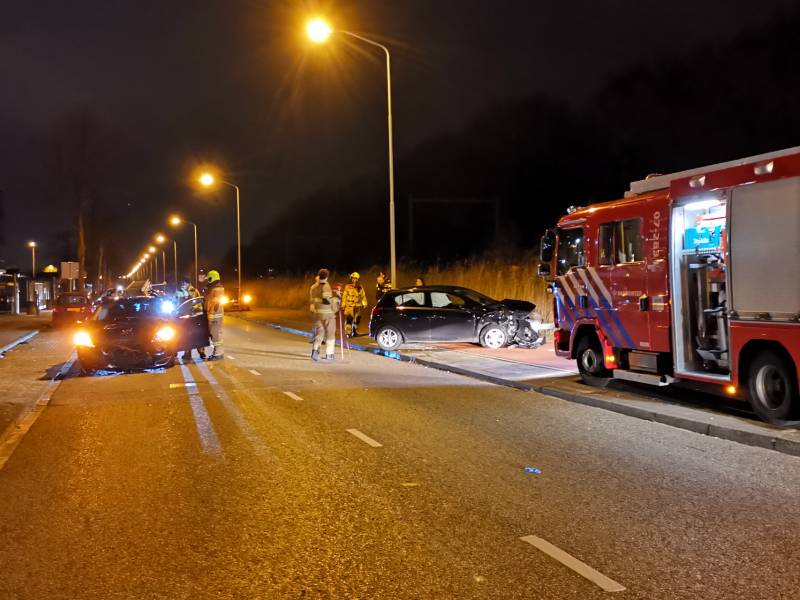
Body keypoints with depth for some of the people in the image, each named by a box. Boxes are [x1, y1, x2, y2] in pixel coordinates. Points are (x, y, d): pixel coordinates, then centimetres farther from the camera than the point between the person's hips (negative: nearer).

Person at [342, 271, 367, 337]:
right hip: (349, 305, -4)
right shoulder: (348, 287, 1)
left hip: (357, 306, 4)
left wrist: (364, 303, 4)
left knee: (357, 319, 9)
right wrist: (343, 305, -1)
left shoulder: (360, 287, 9)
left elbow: (363, 296, 12)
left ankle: (355, 332, 23)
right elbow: (344, 296, 3)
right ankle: (348, 332, -14)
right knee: (349, 319, -14)